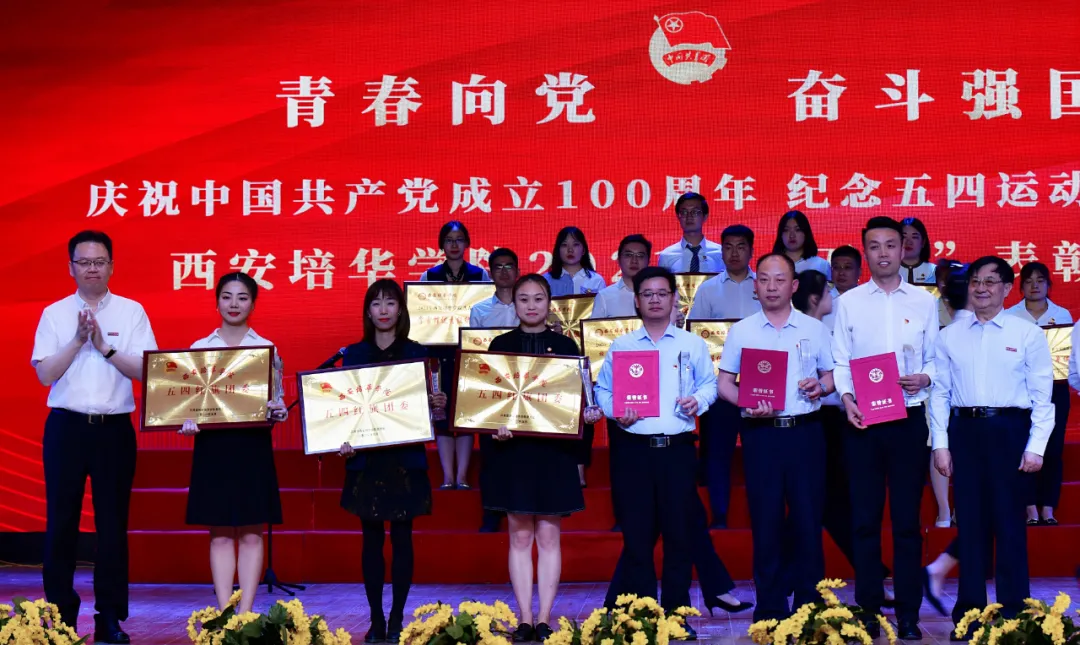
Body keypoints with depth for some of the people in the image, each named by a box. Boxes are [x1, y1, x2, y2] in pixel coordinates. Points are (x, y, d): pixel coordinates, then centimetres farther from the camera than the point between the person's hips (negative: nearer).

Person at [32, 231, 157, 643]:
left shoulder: (131, 312, 4)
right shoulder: (54, 314, 6)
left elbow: (145, 370, -4)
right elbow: (45, 374, -2)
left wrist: (105, 347, -14)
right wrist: (78, 340, -12)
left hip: (115, 427, 0)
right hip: (66, 426, 1)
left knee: (113, 523, 3)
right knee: (61, 522, 2)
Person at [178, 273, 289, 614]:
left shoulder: (268, 349, 6)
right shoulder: (199, 348, 7)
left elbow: (278, 400, 7)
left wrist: (278, 412, -14)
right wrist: (187, 422, -12)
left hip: (253, 445, 0)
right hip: (212, 445, 1)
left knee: (251, 533, 1)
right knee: (220, 533, 3)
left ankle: (246, 613, 5)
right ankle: (224, 613, 6)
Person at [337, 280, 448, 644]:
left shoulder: (416, 353, 4)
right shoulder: (353, 354, 6)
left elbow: (426, 403, 4)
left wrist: (437, 404, -18)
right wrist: (342, 441, -13)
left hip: (405, 459, -1)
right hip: (365, 458, 1)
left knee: (402, 538, 1)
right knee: (372, 538, 4)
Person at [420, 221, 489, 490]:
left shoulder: (481, 275, 7)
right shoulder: (429, 276, 8)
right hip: (439, 351, 0)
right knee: (441, 412, -1)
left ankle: (462, 476, 4)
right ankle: (448, 477, 4)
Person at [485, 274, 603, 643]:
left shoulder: (565, 345, 6)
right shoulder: (500, 345, 6)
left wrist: (588, 413, -15)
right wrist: (496, 426, -15)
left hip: (554, 450, 0)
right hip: (512, 449, 0)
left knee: (548, 536, 2)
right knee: (520, 536, 3)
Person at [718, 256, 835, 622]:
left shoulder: (814, 329, 9)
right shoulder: (741, 331, 7)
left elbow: (833, 374, 12)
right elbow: (724, 383, 6)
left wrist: (821, 386, -10)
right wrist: (747, 404, -13)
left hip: (805, 431, 0)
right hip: (760, 434, 0)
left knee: (808, 520, 1)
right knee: (766, 522, 2)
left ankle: (809, 608, 11)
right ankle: (771, 611, 10)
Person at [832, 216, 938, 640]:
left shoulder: (923, 301, 7)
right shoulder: (848, 302, 6)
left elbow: (936, 359, 8)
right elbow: (840, 361, 3)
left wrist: (924, 378, -13)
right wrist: (846, 395, -14)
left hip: (908, 419, 0)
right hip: (863, 420, 0)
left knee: (907, 519, 3)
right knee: (865, 518, 3)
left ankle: (908, 614, 9)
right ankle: (868, 611, 10)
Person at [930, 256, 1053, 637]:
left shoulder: (1028, 334, 2)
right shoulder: (950, 336, 8)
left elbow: (1042, 395, -1)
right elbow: (940, 393, 7)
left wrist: (1036, 446, -7)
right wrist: (940, 444, 1)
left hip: (1009, 430, -2)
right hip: (964, 430, 2)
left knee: (1009, 520, 2)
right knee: (969, 521, 7)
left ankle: (1013, 609, 11)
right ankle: (970, 607, 15)